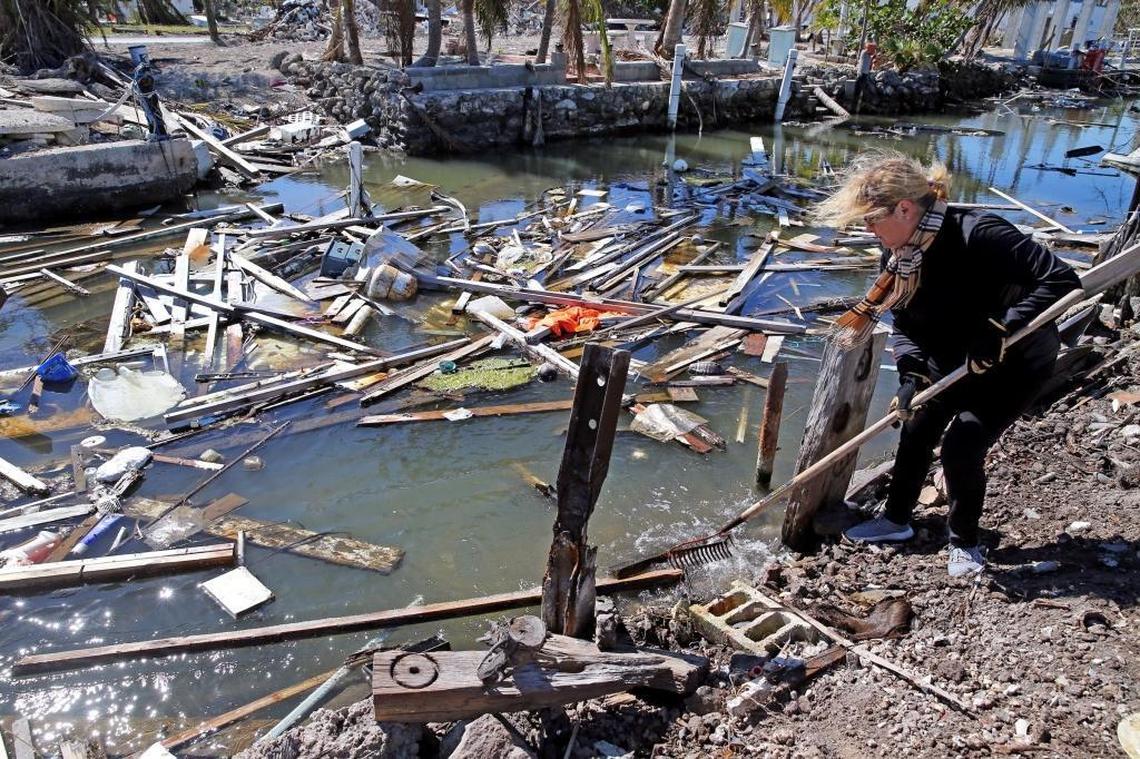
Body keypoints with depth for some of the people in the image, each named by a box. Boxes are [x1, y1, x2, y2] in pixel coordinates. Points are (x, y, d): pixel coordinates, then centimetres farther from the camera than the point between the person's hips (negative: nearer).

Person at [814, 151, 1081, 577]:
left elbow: (1060, 279, -34)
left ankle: (964, 542, 14)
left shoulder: (977, 234, -34)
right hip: (954, 359, 7)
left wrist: (1000, 330, -40)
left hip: (1017, 361, -7)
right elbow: (905, 326, -6)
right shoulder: (898, 255, -11)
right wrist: (913, 374, -23)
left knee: (962, 445, -12)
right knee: (916, 430, 8)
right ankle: (896, 520, 30)